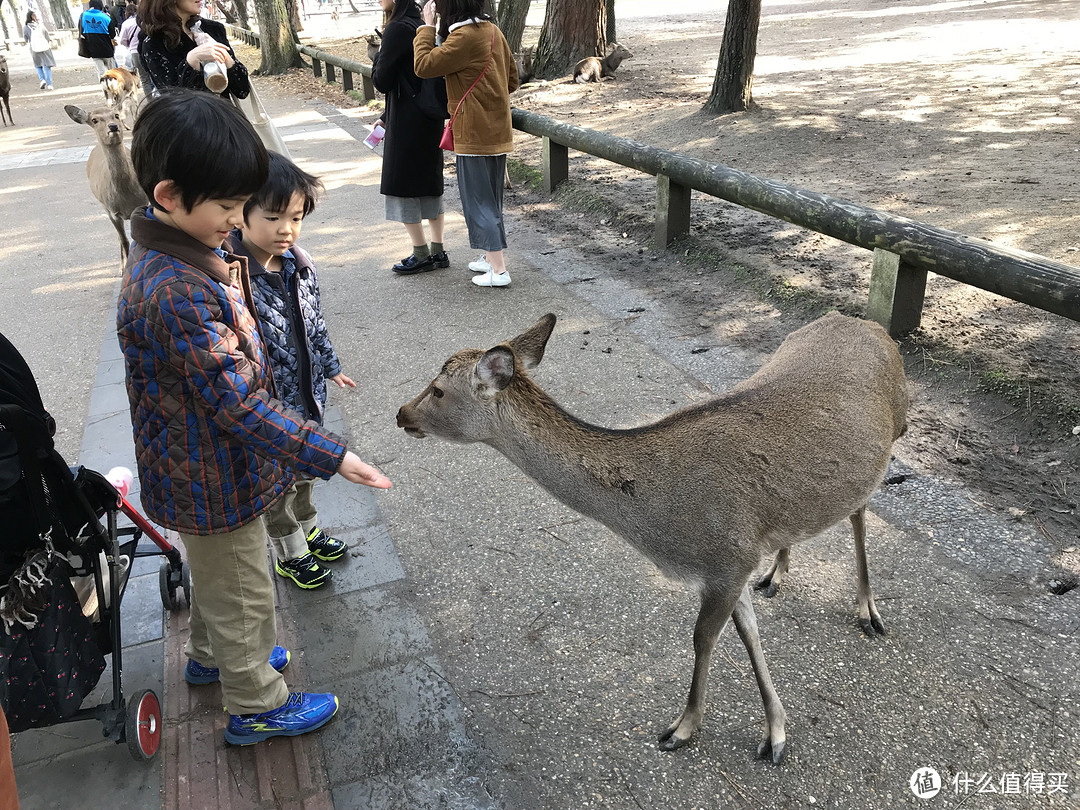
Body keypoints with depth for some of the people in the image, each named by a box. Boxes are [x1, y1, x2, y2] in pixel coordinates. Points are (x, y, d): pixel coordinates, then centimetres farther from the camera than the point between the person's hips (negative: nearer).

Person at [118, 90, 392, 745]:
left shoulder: (179, 252, -1)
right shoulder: (174, 295, -34)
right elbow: (238, 402, -33)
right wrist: (332, 455, -30)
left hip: (202, 468, 10)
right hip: (214, 483, -9)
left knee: (217, 574, 31)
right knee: (245, 594, 12)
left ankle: (212, 656, 55)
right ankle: (257, 706, 34)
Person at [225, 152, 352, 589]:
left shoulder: (298, 263, -5)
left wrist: (330, 366, 20)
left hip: (306, 397, 7)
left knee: (303, 470, 28)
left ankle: (308, 529, 52)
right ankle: (290, 553, 39)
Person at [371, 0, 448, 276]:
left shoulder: (397, 29, -16)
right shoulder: (420, 25, 11)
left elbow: (382, 82, -15)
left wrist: (379, 55, 4)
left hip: (407, 123, -9)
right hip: (430, 119, 9)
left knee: (403, 186, 2)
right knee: (429, 183, 13)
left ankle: (421, 253, 8)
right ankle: (437, 251, 19)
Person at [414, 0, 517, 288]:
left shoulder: (464, 37, -18)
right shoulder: (492, 30, 9)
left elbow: (423, 66, -18)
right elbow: (512, 79, 15)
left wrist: (427, 26, -9)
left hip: (475, 133, -9)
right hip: (497, 131, 9)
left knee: (478, 201, -2)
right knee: (490, 198, 18)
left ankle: (498, 270, -1)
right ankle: (492, 257, 28)